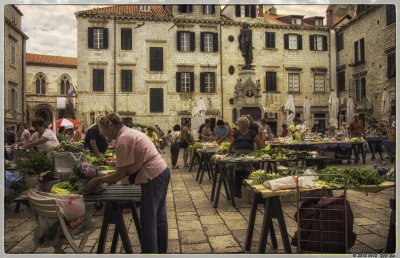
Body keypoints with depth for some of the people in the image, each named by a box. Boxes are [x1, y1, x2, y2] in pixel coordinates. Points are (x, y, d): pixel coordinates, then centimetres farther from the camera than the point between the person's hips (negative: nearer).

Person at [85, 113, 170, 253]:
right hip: (162, 172, 10)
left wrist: (98, 180, -3)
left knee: (148, 221, 2)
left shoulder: (123, 139, -16)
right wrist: (113, 177, 13)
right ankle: (161, 250, 34)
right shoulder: (130, 132, 13)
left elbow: (120, 174, -13)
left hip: (153, 177, -10)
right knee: (159, 217, 20)